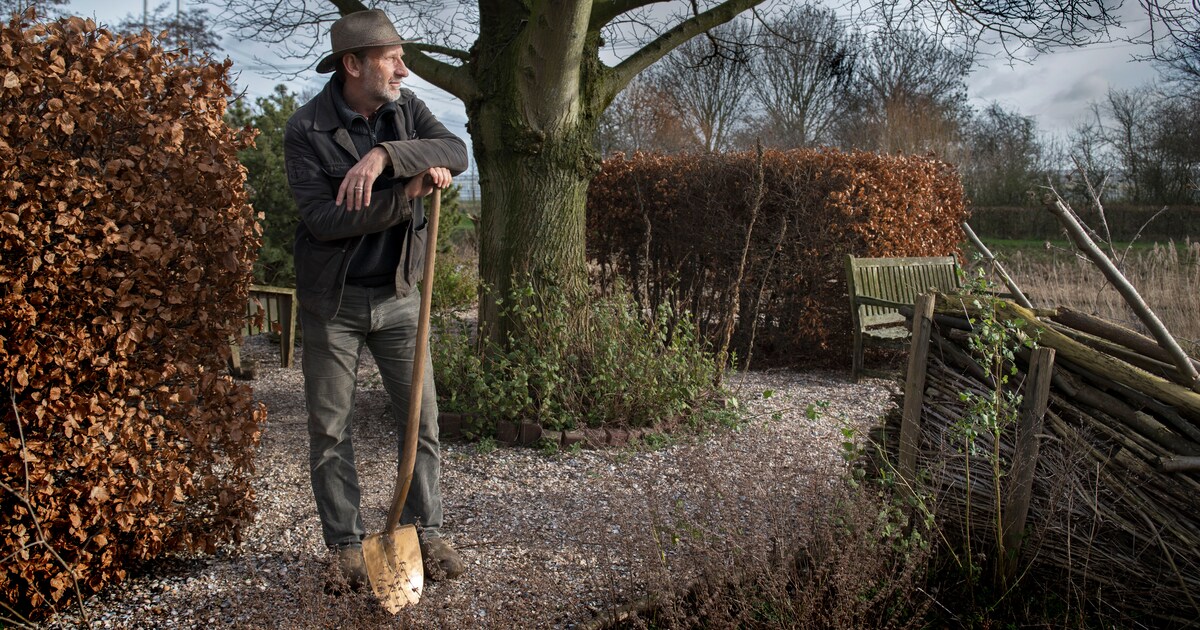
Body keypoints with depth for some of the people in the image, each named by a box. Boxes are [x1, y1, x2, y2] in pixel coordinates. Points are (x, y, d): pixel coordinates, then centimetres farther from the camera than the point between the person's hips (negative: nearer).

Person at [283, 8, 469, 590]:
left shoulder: (405, 108, 0)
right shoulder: (307, 129, -13)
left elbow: (455, 152, -17)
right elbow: (322, 219, -23)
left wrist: (386, 154, -32)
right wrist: (407, 194, -26)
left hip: (398, 293, 4)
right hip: (333, 299, -3)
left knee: (422, 416, 5)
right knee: (330, 429, 5)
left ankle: (425, 531, 19)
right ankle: (345, 545, 20)